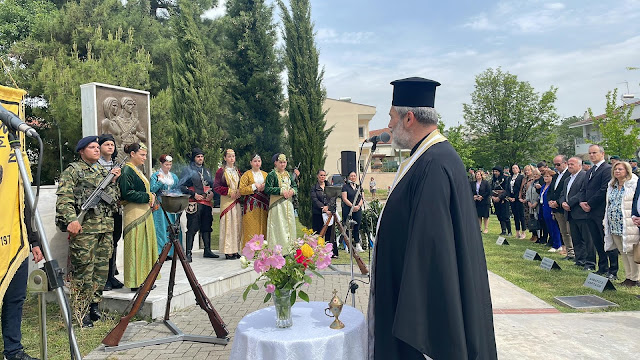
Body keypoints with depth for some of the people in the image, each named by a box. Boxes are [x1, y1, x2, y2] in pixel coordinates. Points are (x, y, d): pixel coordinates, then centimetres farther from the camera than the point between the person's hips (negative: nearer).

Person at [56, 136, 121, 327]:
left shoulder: (104, 171, 21)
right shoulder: (73, 170, 1)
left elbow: (115, 197, 24)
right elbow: (64, 197, -11)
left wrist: (114, 181, 7)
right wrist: (71, 219, -24)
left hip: (106, 226, 7)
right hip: (84, 227, -6)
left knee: (102, 268, 10)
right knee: (83, 269, -5)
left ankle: (94, 305, 22)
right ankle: (79, 311, 3)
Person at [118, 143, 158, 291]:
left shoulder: (138, 170, 18)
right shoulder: (127, 171, -11)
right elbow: (127, 193, -20)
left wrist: (151, 196, 8)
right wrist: (148, 197, -15)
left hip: (144, 212, 10)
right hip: (134, 214, -10)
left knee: (145, 245, 12)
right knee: (136, 247, -6)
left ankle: (144, 279, 19)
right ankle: (136, 282, 1)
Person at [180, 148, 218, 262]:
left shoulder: (207, 171, 19)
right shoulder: (188, 170, 3)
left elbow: (212, 185, 23)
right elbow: (182, 186, -3)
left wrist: (212, 193, 1)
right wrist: (193, 194, -13)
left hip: (207, 202, 6)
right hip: (193, 203, -5)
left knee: (207, 227, 9)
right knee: (192, 228, -9)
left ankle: (207, 250, 17)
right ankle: (188, 253, -7)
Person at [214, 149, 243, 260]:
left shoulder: (237, 171, 16)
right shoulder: (221, 171, -2)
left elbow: (241, 185, 20)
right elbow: (216, 186, -7)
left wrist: (239, 191, -1)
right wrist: (229, 191, -14)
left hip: (237, 202, 6)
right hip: (226, 201, -5)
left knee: (237, 225, 3)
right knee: (228, 225, -7)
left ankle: (235, 250, 9)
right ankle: (228, 252, -3)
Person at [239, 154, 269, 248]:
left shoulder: (265, 174, 17)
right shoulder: (246, 174, 4)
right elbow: (241, 190, -4)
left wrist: (265, 187, -3)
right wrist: (254, 186, -11)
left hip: (263, 205, 4)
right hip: (251, 205, -4)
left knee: (262, 228, 0)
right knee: (251, 229, -7)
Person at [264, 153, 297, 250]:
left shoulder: (288, 174, 17)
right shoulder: (272, 174, -4)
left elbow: (295, 186, 18)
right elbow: (267, 189, -13)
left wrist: (292, 190, -5)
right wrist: (281, 191, -16)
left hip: (288, 203, 7)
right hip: (277, 204, -7)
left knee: (289, 225, 6)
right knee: (279, 227, -8)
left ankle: (288, 248, 12)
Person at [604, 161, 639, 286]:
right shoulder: (612, 186, 16)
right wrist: (606, 221, 18)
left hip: (627, 225, -7)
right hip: (614, 225, 7)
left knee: (630, 251, -4)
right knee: (622, 251, 12)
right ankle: (628, 277, 20)